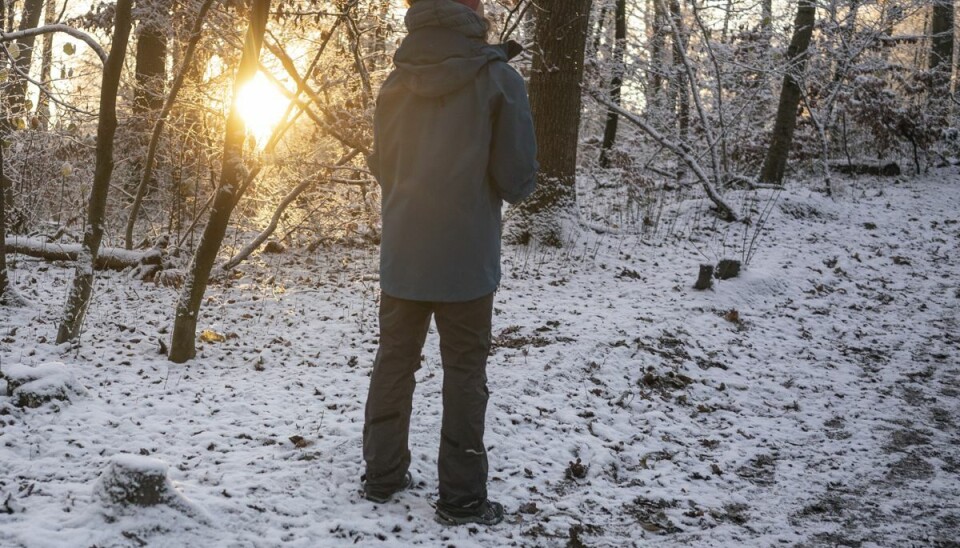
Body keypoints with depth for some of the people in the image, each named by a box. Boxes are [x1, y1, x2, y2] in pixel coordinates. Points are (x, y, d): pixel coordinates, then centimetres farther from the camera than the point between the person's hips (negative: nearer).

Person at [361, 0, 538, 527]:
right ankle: (461, 498, 9)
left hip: (402, 254, 4)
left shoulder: (395, 85, 4)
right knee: (464, 373, 4)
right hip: (465, 257, -4)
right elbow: (517, 178, -9)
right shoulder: (497, 79, -10)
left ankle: (383, 475, 24)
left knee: (393, 363, 16)